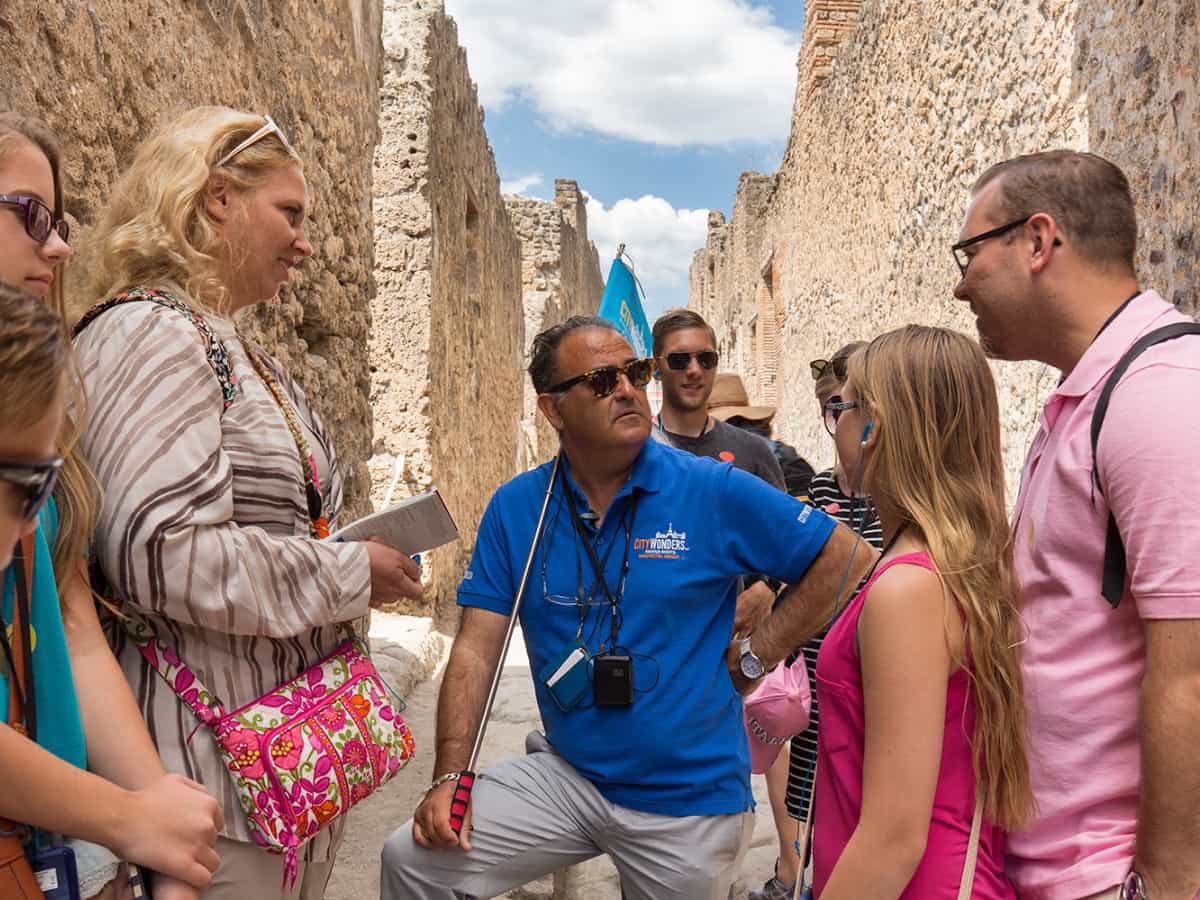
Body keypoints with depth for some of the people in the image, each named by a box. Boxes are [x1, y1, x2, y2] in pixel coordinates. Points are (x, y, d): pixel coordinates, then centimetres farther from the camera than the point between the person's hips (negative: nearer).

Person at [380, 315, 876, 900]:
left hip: (690, 795, -2)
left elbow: (845, 558, -8)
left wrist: (751, 658, -9)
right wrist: (449, 778, -14)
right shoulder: (515, 508, -4)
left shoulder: (716, 492, -13)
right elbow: (476, 648, -5)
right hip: (564, 774, 2)